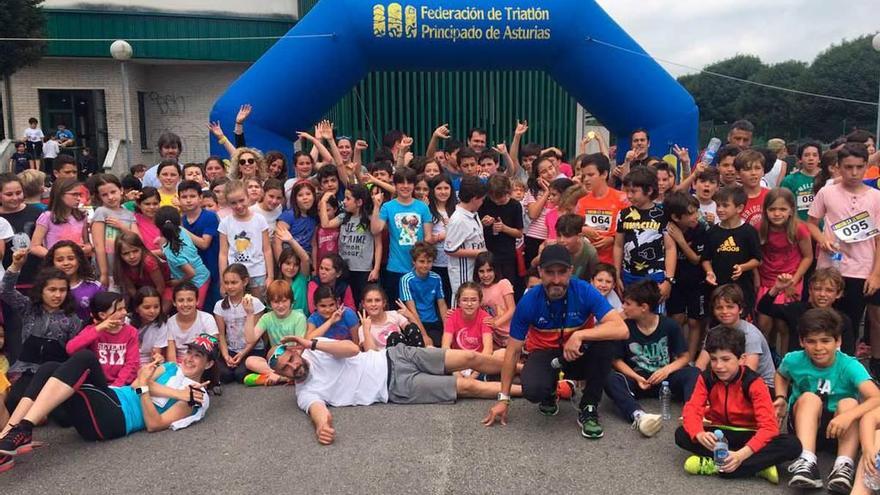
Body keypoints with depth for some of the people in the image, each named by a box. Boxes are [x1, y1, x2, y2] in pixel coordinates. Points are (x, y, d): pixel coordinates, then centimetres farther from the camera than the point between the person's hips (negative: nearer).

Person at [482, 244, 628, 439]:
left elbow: (621, 329, -29)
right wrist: (504, 399, -8)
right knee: (533, 390, -33)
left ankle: (589, 410, -12)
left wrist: (579, 335, -38)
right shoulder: (528, 302, -18)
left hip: (578, 355, 1)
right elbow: (513, 350, -10)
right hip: (545, 353, 0)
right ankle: (549, 394, 9)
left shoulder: (585, 292, -20)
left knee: (605, 342, -32)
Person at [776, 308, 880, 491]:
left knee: (849, 403, -29)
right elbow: (781, 375, 14)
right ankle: (807, 461, -43)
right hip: (803, 424, 1)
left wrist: (848, 416, -51)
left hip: (837, 430, -1)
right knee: (809, 397, -29)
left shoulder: (849, 366, -19)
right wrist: (781, 398, -4)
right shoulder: (793, 360, -12)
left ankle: (844, 465, -39)